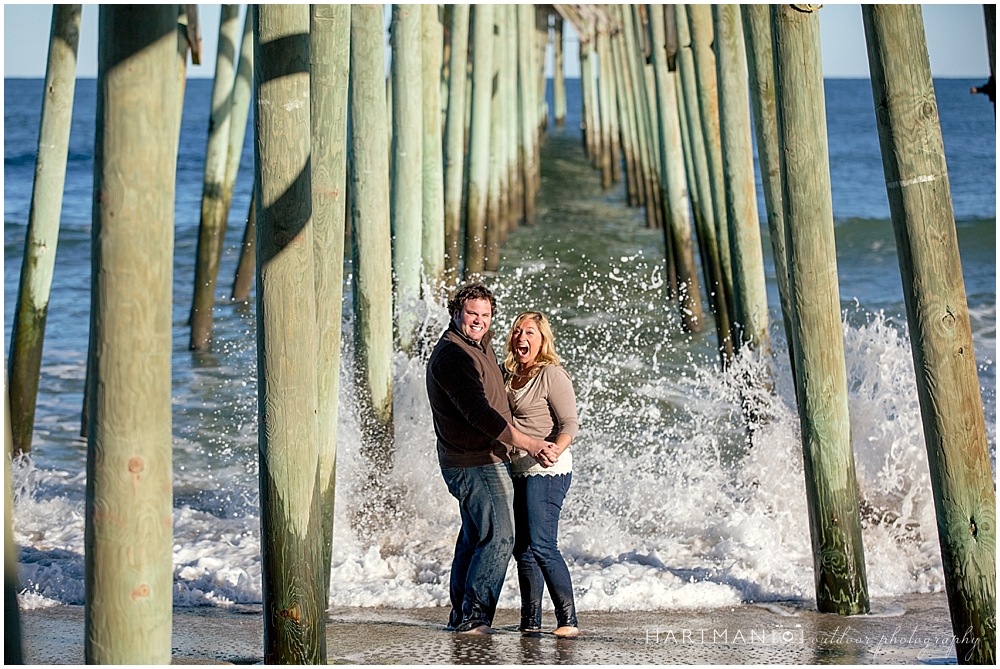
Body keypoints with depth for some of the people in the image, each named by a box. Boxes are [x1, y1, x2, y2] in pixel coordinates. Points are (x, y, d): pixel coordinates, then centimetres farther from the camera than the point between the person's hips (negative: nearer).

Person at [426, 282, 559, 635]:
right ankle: (474, 616, -8)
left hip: (485, 460, 10)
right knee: (498, 538, -12)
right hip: (476, 464, -10)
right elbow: (478, 413, -26)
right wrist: (529, 444, -25)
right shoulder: (451, 356, -19)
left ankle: (460, 616, 21)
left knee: (474, 539, 14)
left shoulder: (481, 346, 14)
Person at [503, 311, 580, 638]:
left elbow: (569, 423, -14)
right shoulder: (510, 375, 15)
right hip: (518, 471, 8)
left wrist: (554, 451, -30)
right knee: (521, 547, 9)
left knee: (541, 546, -15)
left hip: (547, 471, -8)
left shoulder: (551, 374, -8)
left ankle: (568, 620, -12)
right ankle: (530, 621, 16)